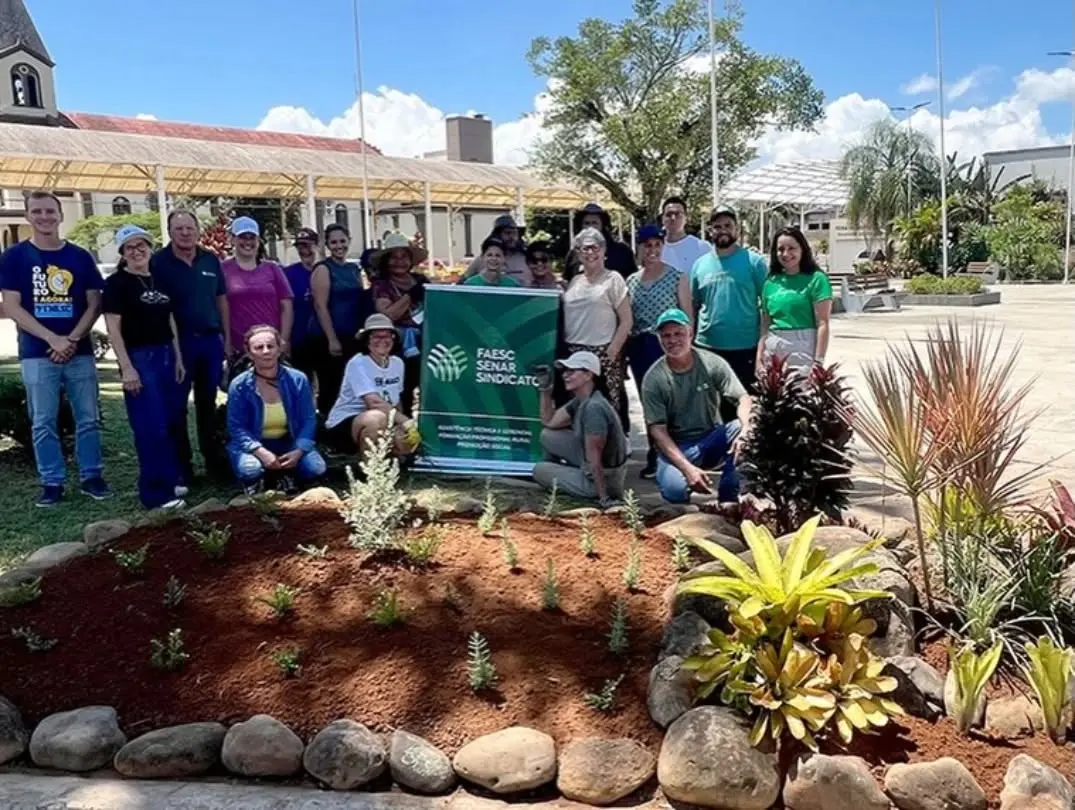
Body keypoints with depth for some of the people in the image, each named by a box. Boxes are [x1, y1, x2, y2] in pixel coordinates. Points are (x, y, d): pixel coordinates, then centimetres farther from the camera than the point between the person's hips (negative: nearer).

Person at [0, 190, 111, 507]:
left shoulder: (80, 256, 6)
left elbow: (94, 303, 5)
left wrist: (72, 340, -9)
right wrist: (53, 339, -14)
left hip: (80, 352, 2)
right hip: (37, 354, -1)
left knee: (88, 419, 5)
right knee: (43, 422, 3)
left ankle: (92, 476, 16)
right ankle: (52, 482, 12)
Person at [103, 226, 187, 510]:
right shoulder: (116, 283, -6)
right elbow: (113, 328, -10)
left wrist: (179, 358, 12)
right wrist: (126, 367, -17)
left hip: (166, 355, 7)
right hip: (139, 358, -6)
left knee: (174, 421, 11)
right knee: (151, 426, -7)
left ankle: (173, 479, 25)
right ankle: (157, 492, -1)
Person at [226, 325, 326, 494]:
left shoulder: (298, 380, -7)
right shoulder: (239, 386, -11)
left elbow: (308, 420, -5)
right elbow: (237, 428, -12)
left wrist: (298, 451, -22)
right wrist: (261, 452, -29)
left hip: (288, 443, 1)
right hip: (253, 445, -1)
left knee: (316, 469, -26)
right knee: (249, 470, -35)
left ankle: (284, 473, 9)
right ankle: (253, 482, 6)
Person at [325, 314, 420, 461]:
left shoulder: (397, 363, 4)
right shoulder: (358, 363, -18)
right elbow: (374, 403, -30)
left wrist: (401, 424, 0)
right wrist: (405, 421, -35)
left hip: (384, 424, 7)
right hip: (344, 423, -7)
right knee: (377, 418, -38)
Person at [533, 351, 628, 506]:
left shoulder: (594, 408, -29)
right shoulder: (579, 401, 1)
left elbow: (594, 456, -28)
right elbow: (549, 422, 13)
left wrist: (603, 498, -28)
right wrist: (545, 390, 2)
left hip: (603, 476, -9)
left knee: (539, 470, 8)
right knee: (547, 436, 8)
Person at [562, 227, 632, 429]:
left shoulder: (613, 279, 1)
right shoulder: (574, 281, 15)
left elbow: (626, 321, -3)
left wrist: (611, 353, -10)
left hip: (602, 353, -5)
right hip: (573, 354, 5)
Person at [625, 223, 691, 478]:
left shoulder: (677, 277, 0)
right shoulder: (631, 280, 11)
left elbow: (687, 315, -1)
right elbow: (626, 319, 14)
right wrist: (624, 350, 9)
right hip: (639, 348, 4)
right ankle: (655, 455, 18)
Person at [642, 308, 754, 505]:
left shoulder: (713, 363, -6)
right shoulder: (653, 379, -10)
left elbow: (743, 399, -11)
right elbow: (657, 430, -13)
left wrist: (746, 429, -35)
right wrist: (688, 468, -25)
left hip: (713, 439, 3)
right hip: (676, 447, -2)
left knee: (740, 428, -29)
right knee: (675, 490, -33)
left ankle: (728, 500, -14)